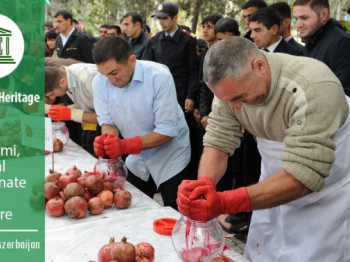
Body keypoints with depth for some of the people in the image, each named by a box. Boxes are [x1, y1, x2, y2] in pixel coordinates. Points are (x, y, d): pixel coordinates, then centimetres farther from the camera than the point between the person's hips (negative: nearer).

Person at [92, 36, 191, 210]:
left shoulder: (159, 76, -26)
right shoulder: (100, 82, -13)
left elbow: (167, 131, -26)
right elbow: (108, 121, -4)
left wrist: (126, 146, -35)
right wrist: (106, 139, -27)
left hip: (170, 159, -4)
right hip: (137, 160, 4)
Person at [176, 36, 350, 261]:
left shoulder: (313, 88, -34)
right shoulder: (231, 84, -17)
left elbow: (305, 175, -37)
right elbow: (217, 143, -14)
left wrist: (225, 203, -43)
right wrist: (204, 185, -35)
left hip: (326, 191, -5)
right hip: (276, 183, 5)